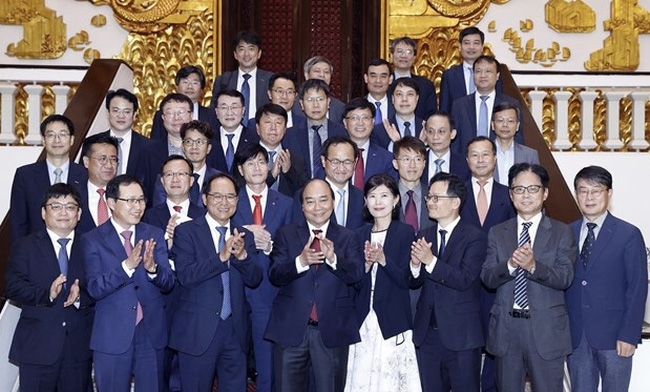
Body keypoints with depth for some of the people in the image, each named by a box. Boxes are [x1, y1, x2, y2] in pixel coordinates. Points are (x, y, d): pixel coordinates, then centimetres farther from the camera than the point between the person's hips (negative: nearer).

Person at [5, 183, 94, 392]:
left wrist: (81, 296, -19)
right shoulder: (27, 246, 5)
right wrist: (46, 294, -22)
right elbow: (12, 287, -7)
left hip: (79, 346, 2)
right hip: (37, 345, -1)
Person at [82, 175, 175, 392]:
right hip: (112, 335, -2)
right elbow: (95, 289, -12)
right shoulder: (92, 240, -3)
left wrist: (152, 268, -22)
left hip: (152, 333, 3)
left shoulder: (155, 235, 5)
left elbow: (168, 284, -1)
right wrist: (127, 265, -26)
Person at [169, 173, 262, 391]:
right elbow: (185, 276, -15)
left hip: (235, 331, 4)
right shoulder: (187, 231, -3)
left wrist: (242, 255, -19)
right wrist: (221, 256, -26)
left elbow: (254, 279, 0)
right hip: (198, 331, -4)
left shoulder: (244, 236, 9)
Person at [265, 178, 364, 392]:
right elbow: (274, 275, -7)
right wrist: (300, 261, -25)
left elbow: (356, 274, -9)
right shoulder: (286, 235, 5)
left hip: (332, 331, 0)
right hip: (291, 329, 0)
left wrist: (333, 258, -28)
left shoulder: (347, 237, 6)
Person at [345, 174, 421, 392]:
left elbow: (406, 280, -6)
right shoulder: (360, 234, 11)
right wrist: (367, 263, -11)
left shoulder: (405, 232, -1)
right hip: (364, 320, 3)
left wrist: (383, 260, -20)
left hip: (392, 321, -3)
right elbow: (356, 283, 7)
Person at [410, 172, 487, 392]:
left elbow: (464, 279, -19)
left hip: (461, 335, -5)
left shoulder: (474, 237, -7)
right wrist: (415, 265, -14)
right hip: (427, 332, 5)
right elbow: (413, 283, 7)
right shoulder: (424, 236, 9)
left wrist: (431, 261, -26)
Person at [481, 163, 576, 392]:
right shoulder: (497, 233, 8)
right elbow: (487, 278, -1)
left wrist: (533, 266, -26)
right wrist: (509, 265, -21)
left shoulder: (562, 233, 2)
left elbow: (565, 278, -9)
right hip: (506, 329, 2)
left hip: (546, 330, -2)